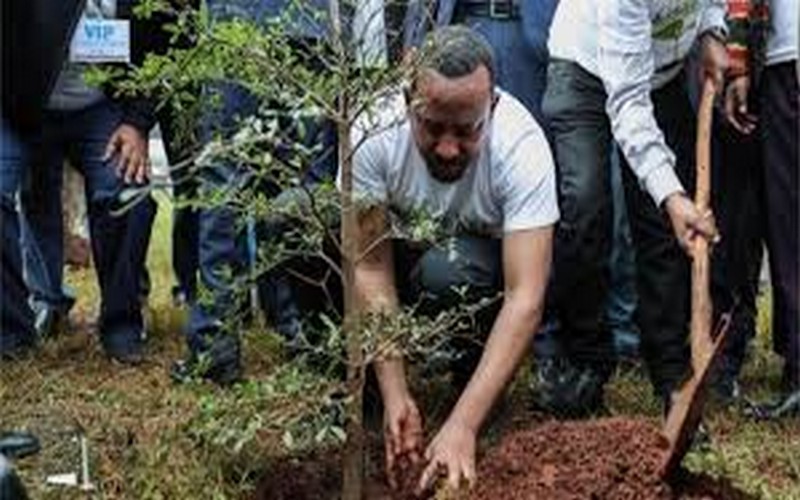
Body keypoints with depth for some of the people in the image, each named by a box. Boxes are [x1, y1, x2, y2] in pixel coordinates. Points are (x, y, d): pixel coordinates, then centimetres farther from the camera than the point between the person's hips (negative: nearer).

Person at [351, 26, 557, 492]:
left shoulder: (522, 144, -33)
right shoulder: (375, 131, -29)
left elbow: (526, 300, -37)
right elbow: (372, 268, -24)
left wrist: (462, 425, -45)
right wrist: (396, 396, -32)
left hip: (489, 257, -2)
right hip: (405, 246, 2)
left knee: (446, 272, -39)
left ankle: (472, 365, -6)